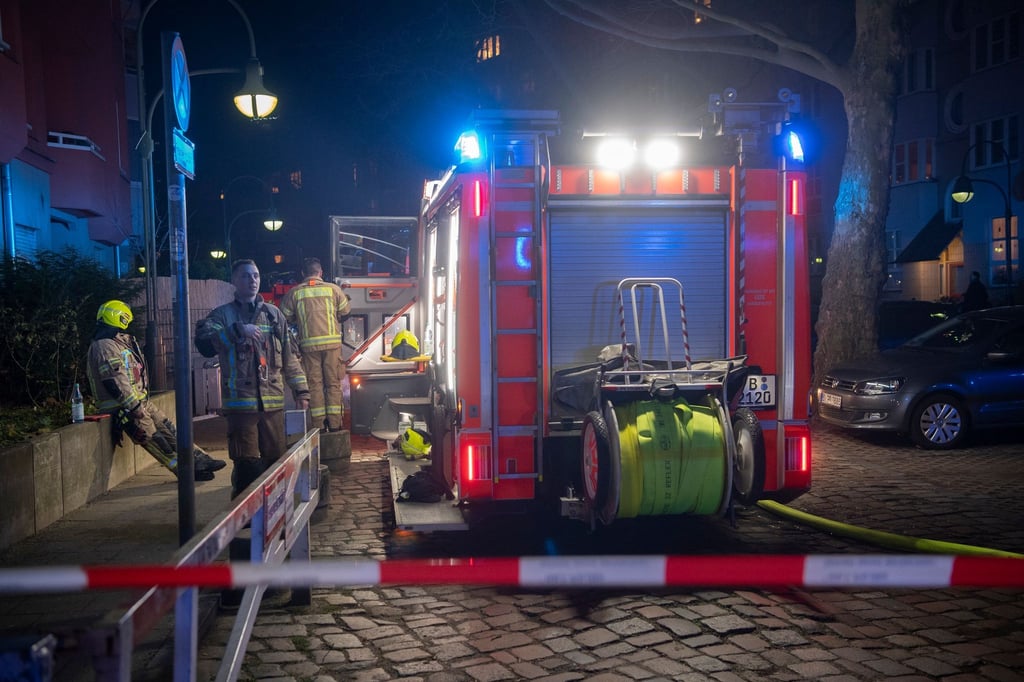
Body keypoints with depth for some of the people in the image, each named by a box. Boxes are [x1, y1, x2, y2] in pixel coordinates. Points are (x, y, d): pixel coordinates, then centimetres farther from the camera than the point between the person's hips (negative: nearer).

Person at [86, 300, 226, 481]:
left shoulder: (118, 342, 16)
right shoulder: (105, 347, -17)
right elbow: (115, 383, -25)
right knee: (154, 440, -8)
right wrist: (135, 407, -23)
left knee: (169, 429, 8)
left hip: (139, 402, 11)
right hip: (125, 408, -10)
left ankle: (200, 459, 9)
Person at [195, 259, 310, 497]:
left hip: (273, 402, 3)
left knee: (276, 461, 8)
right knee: (246, 466, -3)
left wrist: (301, 390, 11)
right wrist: (237, 330, -24)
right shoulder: (222, 315, 3)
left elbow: (289, 357, 15)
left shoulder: (274, 314, 14)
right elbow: (203, 343, -16)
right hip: (240, 403, -3)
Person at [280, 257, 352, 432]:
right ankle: (334, 423, 5)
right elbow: (345, 313, 9)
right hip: (332, 342, 0)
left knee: (314, 383, 6)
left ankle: (319, 424, 5)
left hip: (308, 344, 0)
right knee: (333, 383, 6)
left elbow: (285, 318, 6)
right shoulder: (333, 289, 3)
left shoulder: (294, 293, 3)